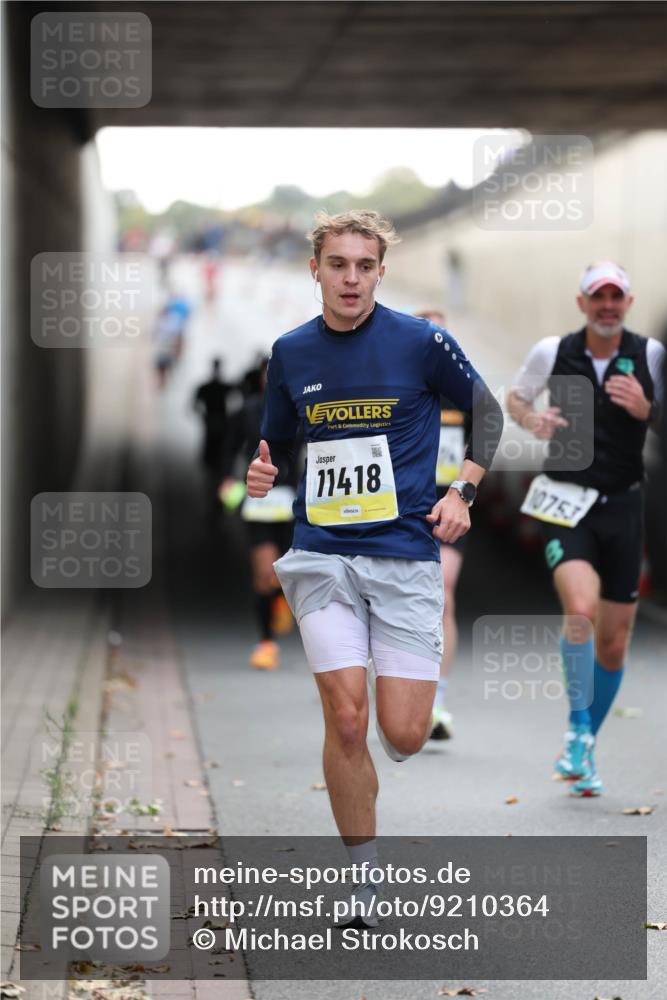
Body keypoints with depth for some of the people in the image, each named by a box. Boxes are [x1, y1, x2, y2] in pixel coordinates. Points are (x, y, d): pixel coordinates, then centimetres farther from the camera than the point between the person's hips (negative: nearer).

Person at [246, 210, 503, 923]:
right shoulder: (291, 354, 6)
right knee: (346, 717, -13)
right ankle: (365, 880, 0)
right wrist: (263, 472, -3)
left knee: (403, 735, -7)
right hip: (323, 555, 2)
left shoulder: (422, 342, -3)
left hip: (406, 552, -2)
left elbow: (488, 412, 11)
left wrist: (463, 492, -1)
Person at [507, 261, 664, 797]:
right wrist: (532, 419, -6)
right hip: (567, 504, -2)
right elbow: (516, 397, 16)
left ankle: (584, 750, 27)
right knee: (581, 608, -27)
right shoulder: (552, 352, -2)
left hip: (623, 506, 2)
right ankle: (579, 728, -8)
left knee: (613, 643, 6)